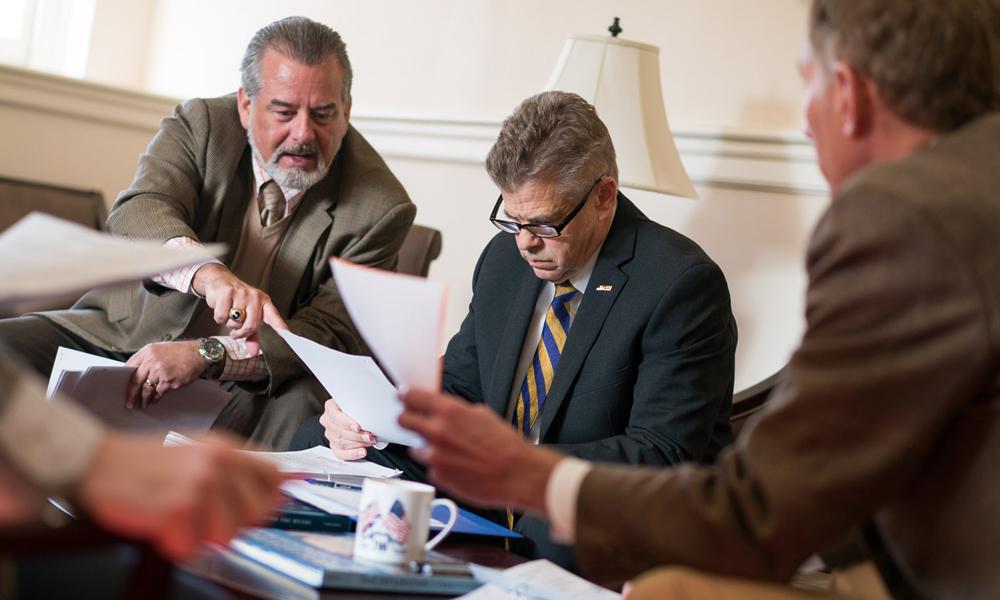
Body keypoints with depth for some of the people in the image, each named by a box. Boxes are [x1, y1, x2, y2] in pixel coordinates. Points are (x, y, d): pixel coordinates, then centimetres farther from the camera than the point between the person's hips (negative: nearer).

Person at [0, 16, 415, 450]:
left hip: (244, 388, -2)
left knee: (306, 405, -34)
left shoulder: (380, 208, -8)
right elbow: (136, 214, -21)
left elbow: (330, 335, -13)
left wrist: (204, 356, -29)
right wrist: (208, 275, -44)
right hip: (123, 334, 3)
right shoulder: (200, 124, -3)